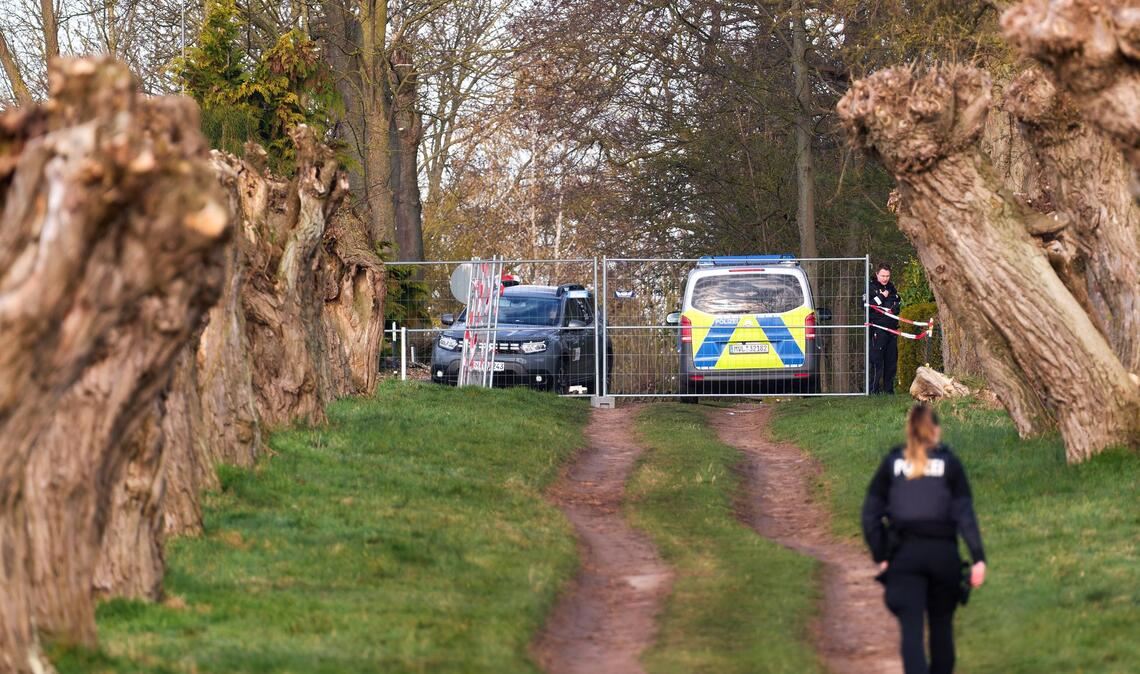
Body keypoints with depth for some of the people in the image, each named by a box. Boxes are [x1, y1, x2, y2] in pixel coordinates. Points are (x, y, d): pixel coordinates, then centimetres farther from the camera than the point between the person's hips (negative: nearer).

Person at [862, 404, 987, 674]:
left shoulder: (892, 463, 6)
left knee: (911, 629, -6)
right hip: (943, 552, 0)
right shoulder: (949, 463, 3)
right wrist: (978, 558, -8)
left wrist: (880, 556, 7)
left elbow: (870, 514, 2)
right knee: (941, 626, 16)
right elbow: (965, 513, -5)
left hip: (904, 553, 0)